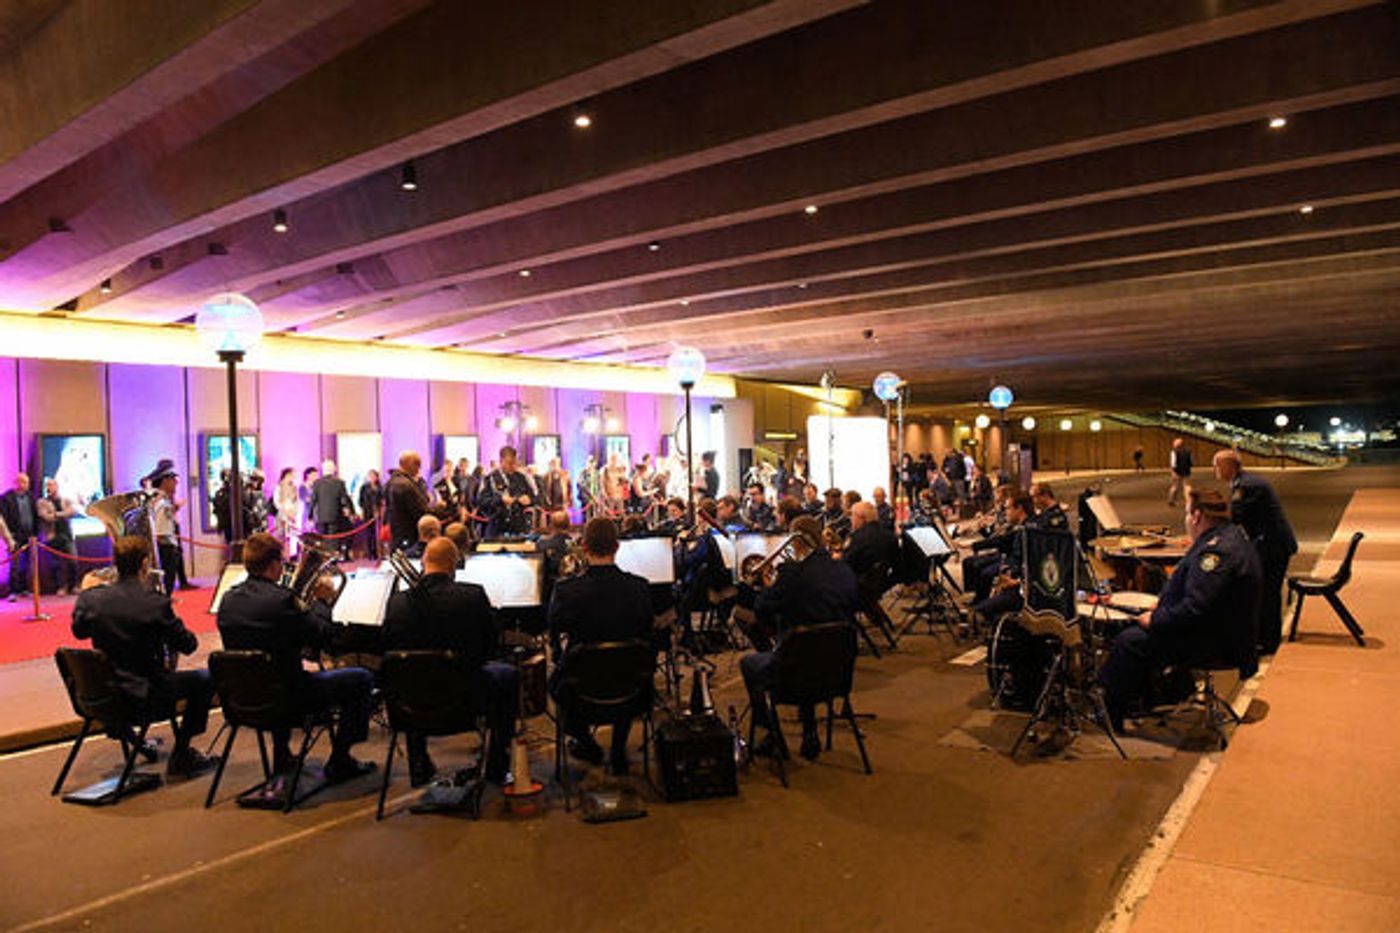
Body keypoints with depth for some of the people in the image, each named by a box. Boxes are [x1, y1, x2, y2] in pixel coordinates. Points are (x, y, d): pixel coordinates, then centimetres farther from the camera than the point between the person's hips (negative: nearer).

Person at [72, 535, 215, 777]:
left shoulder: (90, 598, -11)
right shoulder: (156, 604, -25)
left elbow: (78, 631, 11)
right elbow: (188, 646, -14)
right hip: (146, 697, -7)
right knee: (204, 678, 11)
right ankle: (180, 756, 14)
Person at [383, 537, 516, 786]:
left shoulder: (398, 601, -13)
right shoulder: (474, 595, -19)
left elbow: (389, 652, -1)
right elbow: (493, 647, -8)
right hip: (466, 695, -3)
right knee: (507, 674, 26)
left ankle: (419, 768, 41)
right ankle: (496, 768, 27)